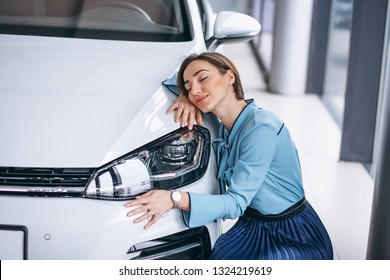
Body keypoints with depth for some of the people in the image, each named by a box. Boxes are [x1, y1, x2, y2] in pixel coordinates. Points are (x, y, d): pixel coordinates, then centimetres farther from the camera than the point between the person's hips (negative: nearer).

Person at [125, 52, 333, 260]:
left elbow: (236, 202, -26)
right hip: (252, 227, 6)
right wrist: (186, 97, -5)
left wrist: (176, 199, -36)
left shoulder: (261, 128, -25)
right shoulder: (224, 126, -1)